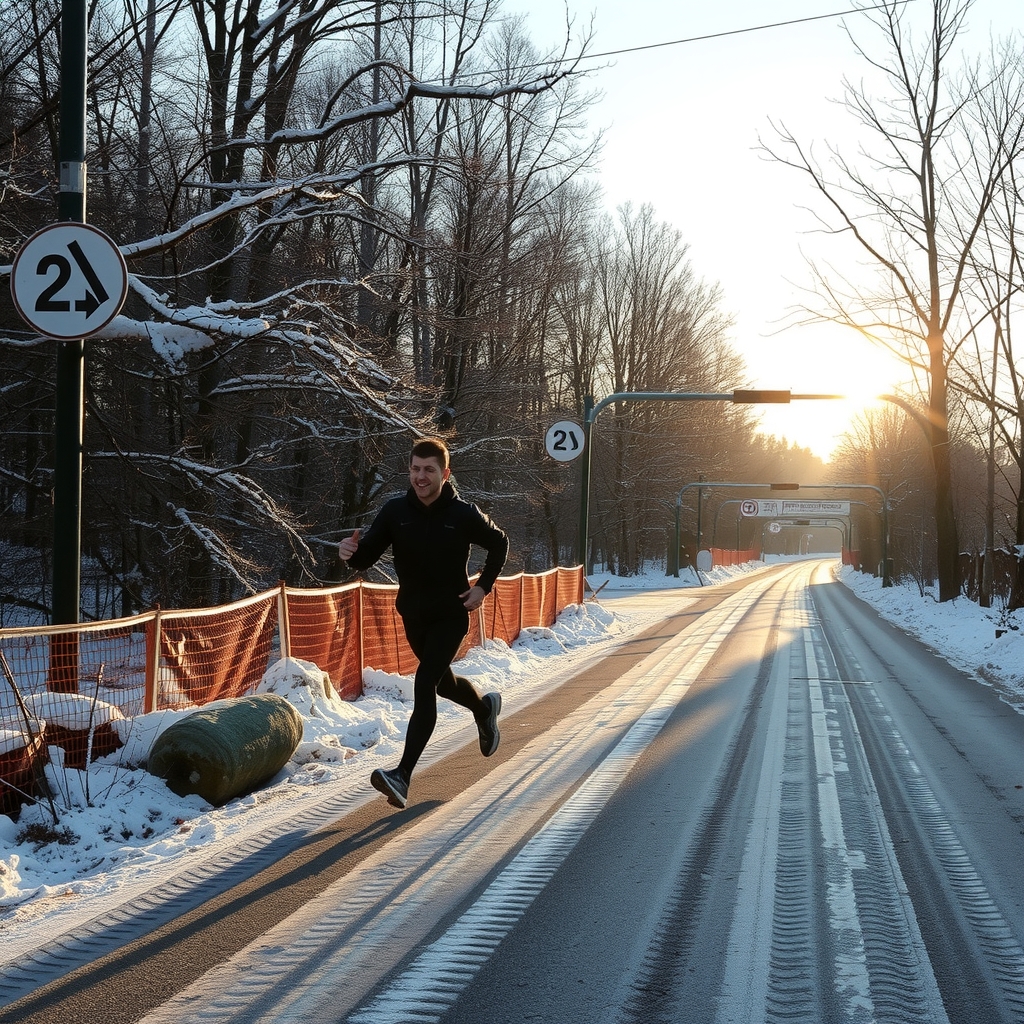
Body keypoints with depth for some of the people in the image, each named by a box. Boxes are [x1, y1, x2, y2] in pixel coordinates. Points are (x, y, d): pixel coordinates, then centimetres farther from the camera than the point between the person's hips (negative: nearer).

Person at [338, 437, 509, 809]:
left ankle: (402, 776, -24)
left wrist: (483, 586, -6)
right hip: (413, 615, 5)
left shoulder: (463, 514, -14)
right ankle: (485, 708, 58)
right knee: (441, 681, 23)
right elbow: (367, 557, -11)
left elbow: (499, 544, 4)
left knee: (424, 684, -19)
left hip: (451, 615, -5)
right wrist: (352, 552, -34)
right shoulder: (395, 511, -9)